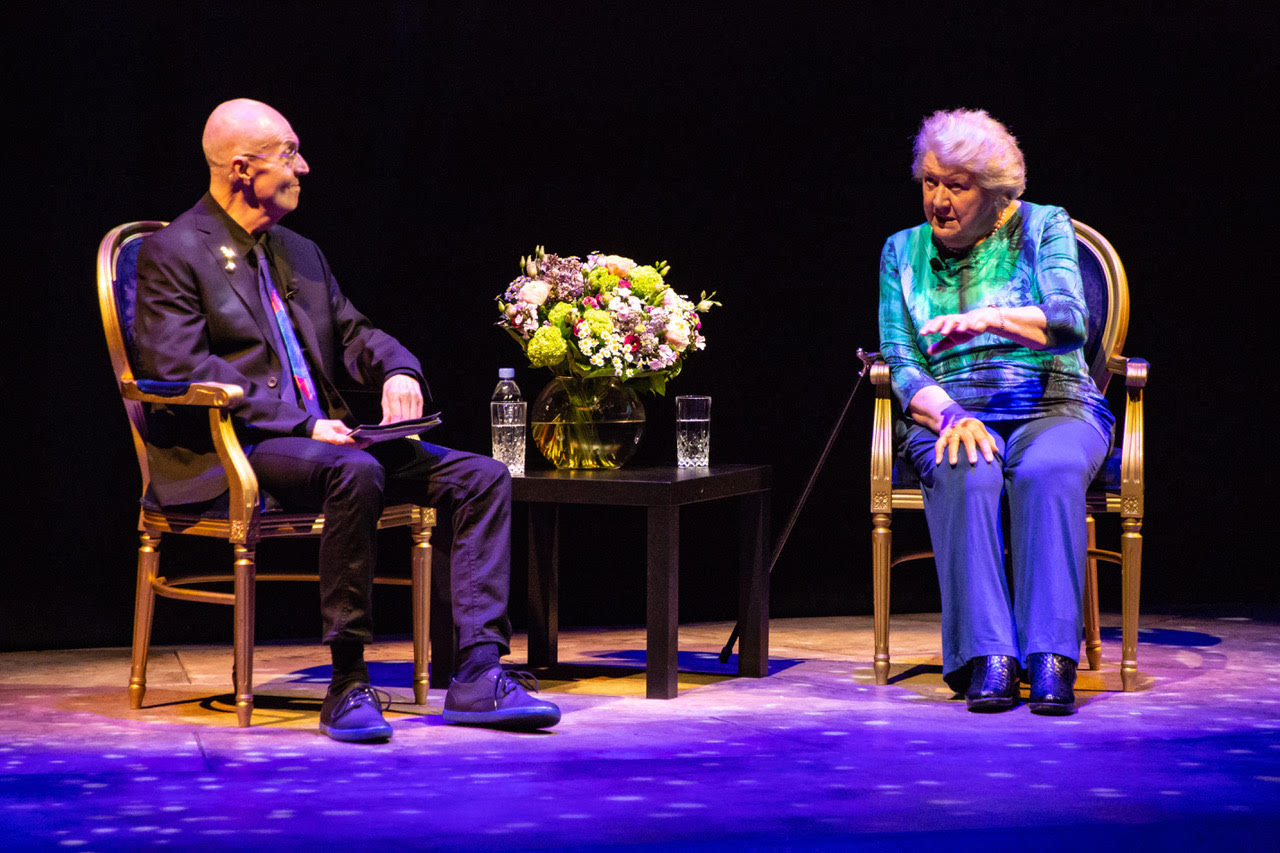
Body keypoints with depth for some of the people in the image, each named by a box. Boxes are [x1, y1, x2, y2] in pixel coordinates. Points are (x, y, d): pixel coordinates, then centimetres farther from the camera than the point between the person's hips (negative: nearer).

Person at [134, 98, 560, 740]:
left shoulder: (300, 254, 22)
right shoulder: (172, 254, -3)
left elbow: (353, 332, 22)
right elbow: (179, 369, -14)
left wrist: (398, 370, -5)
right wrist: (299, 425, -21)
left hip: (320, 440, 8)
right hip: (229, 453, -8)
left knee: (480, 476, -9)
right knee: (356, 472, -38)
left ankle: (477, 675, -16)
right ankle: (347, 683, -30)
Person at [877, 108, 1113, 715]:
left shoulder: (1042, 227, 7)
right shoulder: (903, 251, 15)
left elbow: (1070, 321, -10)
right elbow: (901, 364, 6)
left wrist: (990, 319, -28)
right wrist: (949, 414, -15)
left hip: (1053, 408, -1)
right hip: (949, 417, 1)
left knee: (1048, 473, -36)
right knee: (966, 478, -34)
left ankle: (1051, 658, -43)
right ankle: (987, 657, -43)